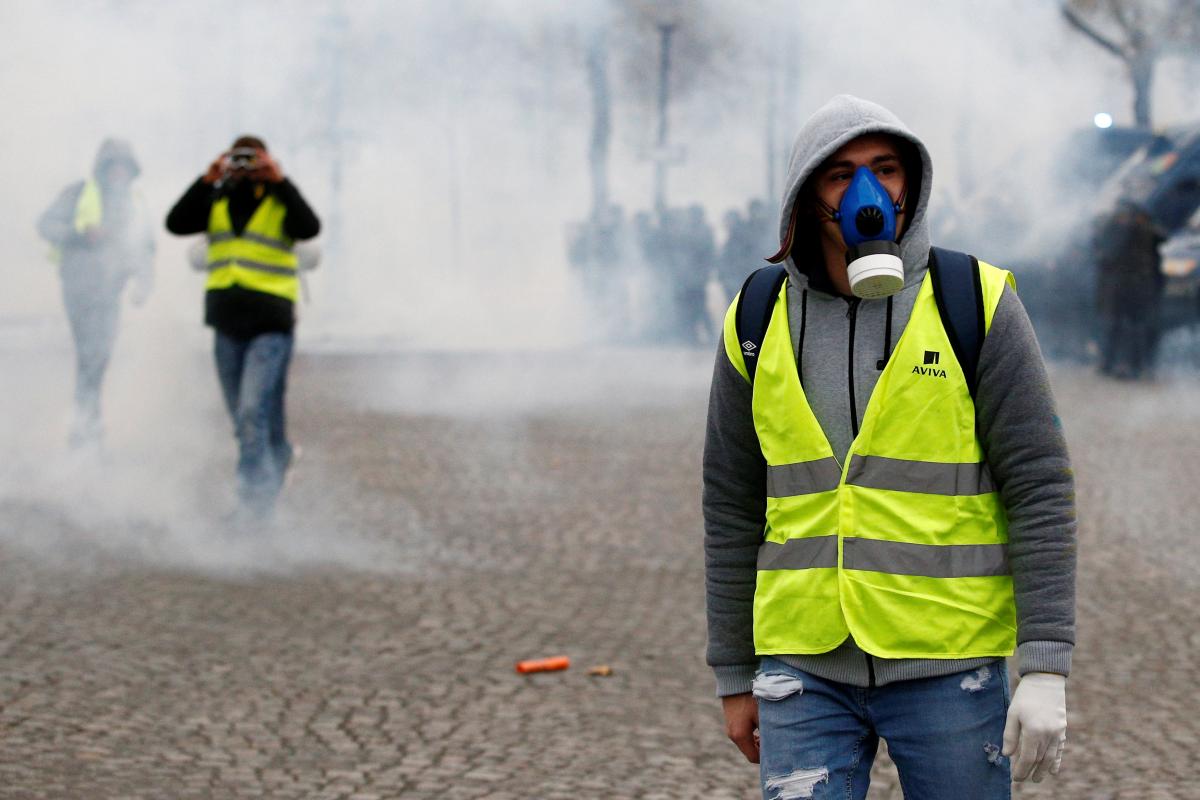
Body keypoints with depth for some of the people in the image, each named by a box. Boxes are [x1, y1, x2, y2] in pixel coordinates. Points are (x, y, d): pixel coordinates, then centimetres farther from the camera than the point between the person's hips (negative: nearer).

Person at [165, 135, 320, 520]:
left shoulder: (280, 202, -2)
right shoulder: (217, 202, 10)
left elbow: (309, 228, -21)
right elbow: (176, 223, -4)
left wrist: (279, 181, -21)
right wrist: (207, 181, -10)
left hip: (270, 325, -5)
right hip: (227, 323, 5)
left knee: (254, 409, -18)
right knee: (243, 416, 15)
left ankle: (252, 491, -15)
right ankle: (280, 458, 39)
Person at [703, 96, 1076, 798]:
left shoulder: (977, 304, -3)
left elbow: (1040, 488, -5)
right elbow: (733, 508, 11)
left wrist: (1046, 668, -11)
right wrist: (735, 678, 12)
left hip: (946, 668, -2)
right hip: (806, 668, 2)